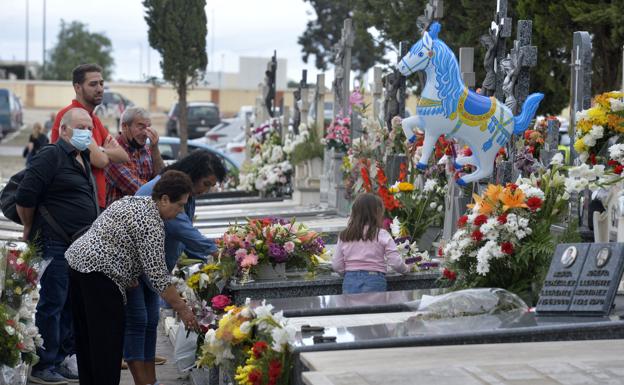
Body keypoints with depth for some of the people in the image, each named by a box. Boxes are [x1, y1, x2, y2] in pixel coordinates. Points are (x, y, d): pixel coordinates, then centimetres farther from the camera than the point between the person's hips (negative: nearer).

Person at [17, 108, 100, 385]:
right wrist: (31, 229, -1)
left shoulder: (83, 159, 17)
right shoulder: (51, 157, -11)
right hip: (56, 245, -9)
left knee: (71, 306, 12)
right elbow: (24, 198, -14)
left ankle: (59, 361, 20)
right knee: (52, 304, -4)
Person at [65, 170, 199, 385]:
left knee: (87, 339, 14)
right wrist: (183, 310, -8)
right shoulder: (152, 224, -13)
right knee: (107, 343, -6)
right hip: (99, 277, -10)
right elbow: (157, 275, -14)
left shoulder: (131, 201, 16)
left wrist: (129, 278, 14)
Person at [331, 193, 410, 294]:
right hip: (374, 281, -3)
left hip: (350, 282, 3)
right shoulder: (381, 235, -5)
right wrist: (406, 268, 14)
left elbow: (337, 267, 4)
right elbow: (396, 263, -6)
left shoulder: (344, 236, 4)